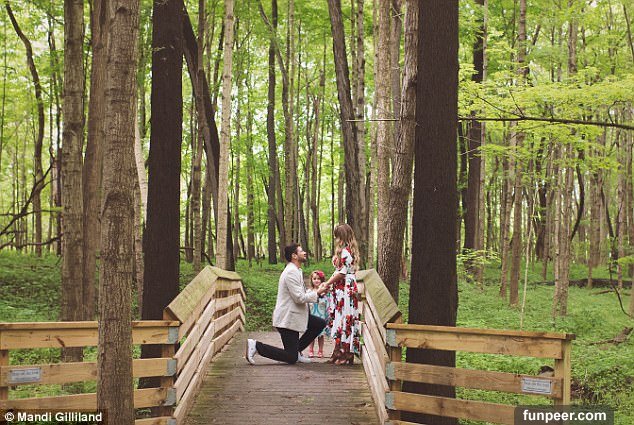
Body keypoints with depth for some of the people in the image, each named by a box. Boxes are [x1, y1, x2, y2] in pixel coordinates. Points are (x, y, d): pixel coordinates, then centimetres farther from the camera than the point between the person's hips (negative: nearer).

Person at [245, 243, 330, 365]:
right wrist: (317, 293, -11)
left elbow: (301, 294, 20)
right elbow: (299, 298, -22)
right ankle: (255, 345, -4)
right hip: (287, 319, -10)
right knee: (291, 359, -7)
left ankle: (296, 351, 14)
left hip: (295, 315, 10)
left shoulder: (296, 271, 15)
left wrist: (318, 291, 7)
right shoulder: (291, 272, -18)